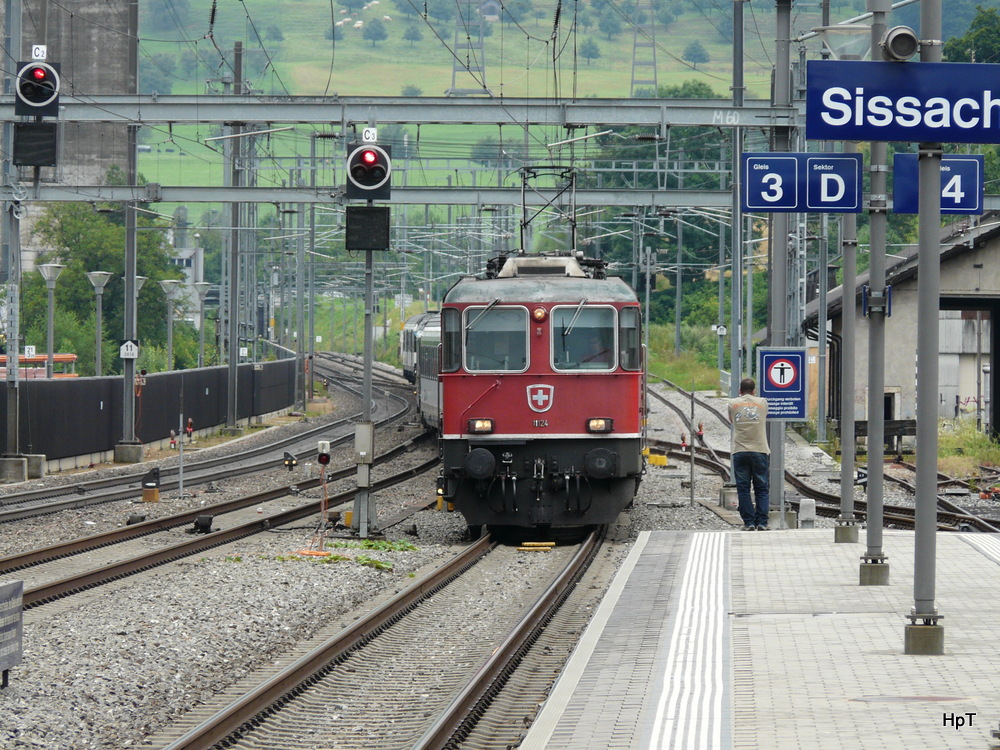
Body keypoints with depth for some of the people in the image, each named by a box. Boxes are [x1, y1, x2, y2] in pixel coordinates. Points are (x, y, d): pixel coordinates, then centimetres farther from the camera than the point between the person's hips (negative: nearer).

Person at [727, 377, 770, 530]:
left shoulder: (732, 403, 3)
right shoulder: (762, 402, 3)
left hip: (740, 452, 0)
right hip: (760, 450, 0)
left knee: (743, 489, 4)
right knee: (761, 489, 5)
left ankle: (749, 522, -1)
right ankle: (762, 523, 0)